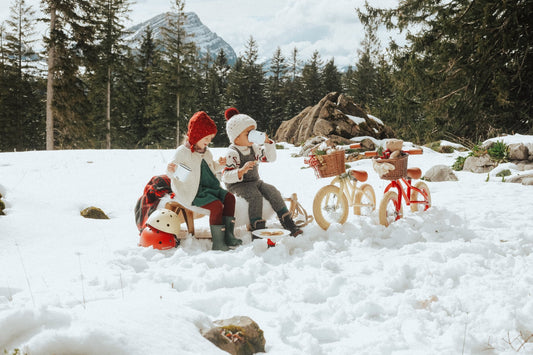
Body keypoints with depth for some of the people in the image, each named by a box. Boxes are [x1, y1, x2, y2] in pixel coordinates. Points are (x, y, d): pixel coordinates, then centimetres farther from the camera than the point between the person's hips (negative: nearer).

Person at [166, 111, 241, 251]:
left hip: (209, 187, 8)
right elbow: (171, 171, -12)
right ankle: (218, 243, -21)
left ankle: (228, 235, -6)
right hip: (193, 192, -8)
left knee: (229, 198, -9)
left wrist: (219, 165, 6)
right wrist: (171, 171, -36)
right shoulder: (183, 151, -11)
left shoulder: (206, 152, 13)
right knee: (216, 205, -25)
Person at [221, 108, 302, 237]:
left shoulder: (254, 147, 8)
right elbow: (225, 177, -24)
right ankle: (258, 230, -28)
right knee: (255, 196, -31)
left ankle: (288, 224, -9)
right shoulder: (232, 153, -16)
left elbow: (271, 158, 13)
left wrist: (267, 142, -2)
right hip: (237, 185, -7)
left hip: (255, 181, 7)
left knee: (272, 191, -12)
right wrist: (241, 171, -40)